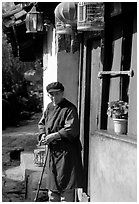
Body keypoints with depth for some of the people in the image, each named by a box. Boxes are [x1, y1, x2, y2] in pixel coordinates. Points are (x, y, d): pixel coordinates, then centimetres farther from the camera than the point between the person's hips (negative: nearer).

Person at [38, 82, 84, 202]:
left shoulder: (69, 109, -14)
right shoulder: (50, 107, 11)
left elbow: (72, 130, -22)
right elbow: (42, 123, 21)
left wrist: (54, 136, -21)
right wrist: (43, 134, 0)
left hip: (66, 150, -8)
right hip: (53, 150, 8)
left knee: (65, 182, -3)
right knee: (52, 183, 17)